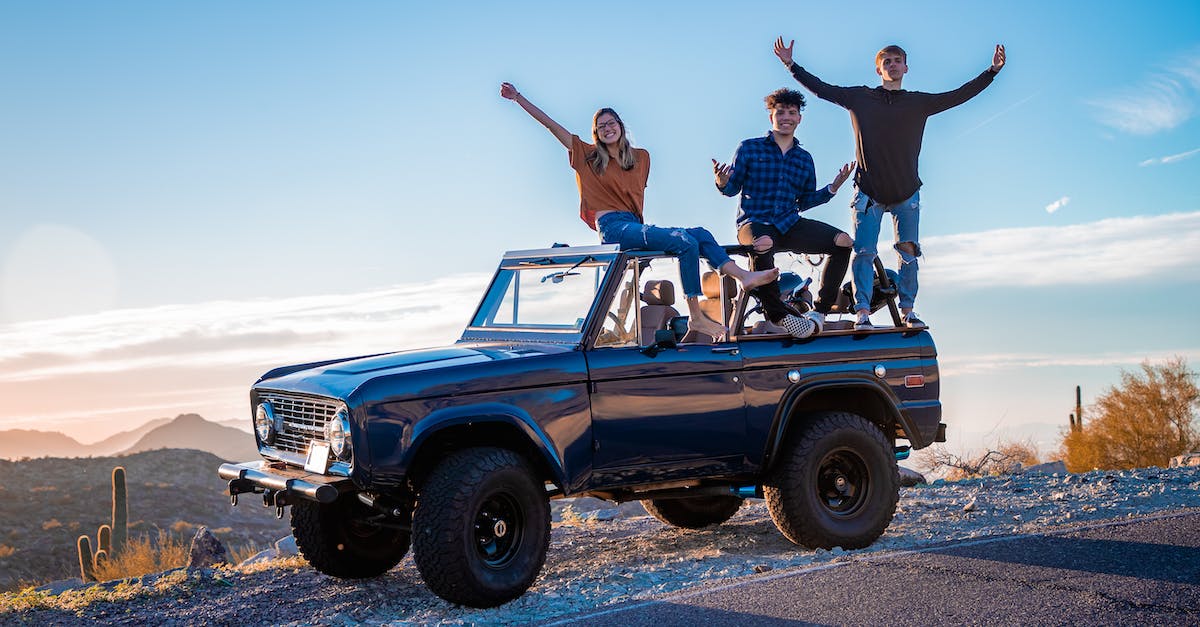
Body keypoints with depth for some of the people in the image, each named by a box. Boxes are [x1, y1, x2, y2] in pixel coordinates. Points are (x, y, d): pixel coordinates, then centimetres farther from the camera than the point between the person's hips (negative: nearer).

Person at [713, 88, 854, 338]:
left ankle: (820, 310, -8)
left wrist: (832, 188, 9)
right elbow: (733, 189, 5)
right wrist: (722, 183, -17)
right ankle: (777, 313, -25)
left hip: (790, 224, 5)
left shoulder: (804, 158, 20)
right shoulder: (749, 148, 7)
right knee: (763, 244, -42)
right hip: (754, 223, -4)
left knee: (844, 241, -17)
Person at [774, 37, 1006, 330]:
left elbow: (958, 96, 6)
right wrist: (791, 65, 2)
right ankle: (862, 312, -10)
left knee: (908, 250, -2)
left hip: (906, 194, 1)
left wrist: (991, 72, 2)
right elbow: (821, 88, 7)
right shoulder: (859, 97, 5)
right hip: (868, 192, -1)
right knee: (864, 251, -9)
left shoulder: (919, 102, 6)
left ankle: (907, 311, 5)